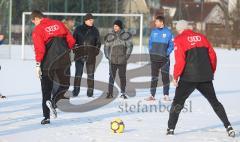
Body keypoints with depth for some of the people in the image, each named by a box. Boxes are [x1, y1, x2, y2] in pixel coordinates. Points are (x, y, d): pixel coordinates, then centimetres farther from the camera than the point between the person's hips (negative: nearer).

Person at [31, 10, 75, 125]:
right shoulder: (58, 24, 8)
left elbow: (39, 48, -14)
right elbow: (71, 41, 7)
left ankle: (46, 117, 8)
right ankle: (53, 101, -12)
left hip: (47, 64, -2)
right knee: (64, 85, 16)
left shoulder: (37, 30, -4)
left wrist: (38, 65, -11)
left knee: (46, 89, 11)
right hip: (63, 62, 2)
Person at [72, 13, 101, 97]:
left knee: (90, 73, 4)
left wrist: (96, 51, 1)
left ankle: (90, 91, 9)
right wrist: (74, 49, -2)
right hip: (80, 54, -2)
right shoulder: (78, 29, 3)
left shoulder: (95, 30, 8)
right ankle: (76, 90, -3)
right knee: (78, 72, -6)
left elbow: (98, 42, 13)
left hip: (91, 55, 2)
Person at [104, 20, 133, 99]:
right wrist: (108, 56, 4)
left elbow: (129, 46, 3)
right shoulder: (110, 36, 5)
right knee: (111, 76, -3)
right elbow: (106, 47, 12)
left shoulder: (125, 36, 1)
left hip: (122, 60, -1)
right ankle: (110, 93, -1)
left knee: (122, 76, 4)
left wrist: (127, 55, -3)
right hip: (112, 60, 1)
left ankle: (123, 93, 12)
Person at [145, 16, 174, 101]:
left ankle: (166, 95, 6)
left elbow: (171, 45, 0)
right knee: (154, 77, 7)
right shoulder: (153, 31, 5)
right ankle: (152, 95, 11)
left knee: (165, 77, -2)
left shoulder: (168, 32, -4)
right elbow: (150, 42, 13)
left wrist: (167, 53, -11)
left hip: (164, 59, -3)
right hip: (154, 58, 3)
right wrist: (151, 51, 1)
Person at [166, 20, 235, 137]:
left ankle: (171, 128, 2)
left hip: (188, 78, -4)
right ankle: (228, 126, 9)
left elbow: (180, 60, -12)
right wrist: (212, 72, 21)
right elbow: (212, 55, 11)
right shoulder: (201, 37, 12)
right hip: (206, 77, 4)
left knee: (178, 102, 7)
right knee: (214, 101, 14)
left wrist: (176, 76, -3)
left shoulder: (179, 40, -2)